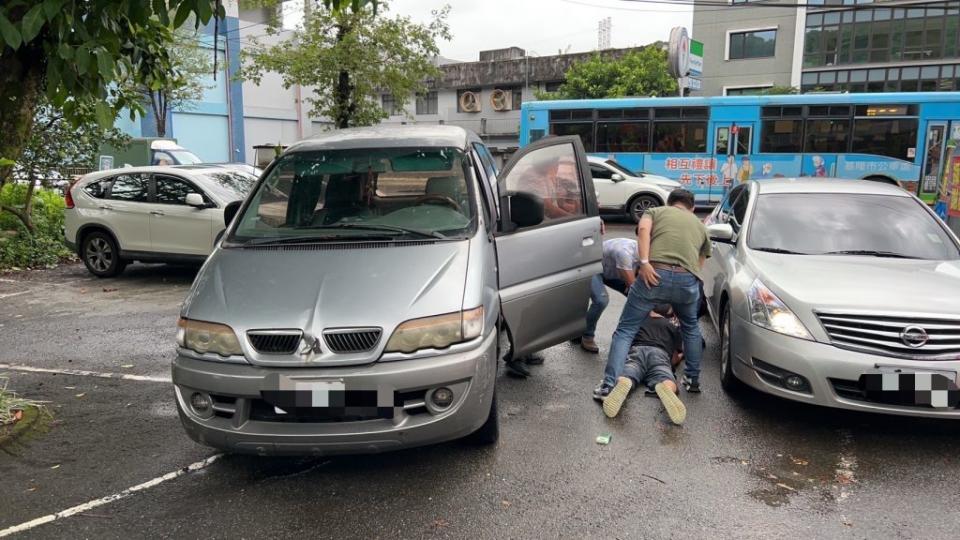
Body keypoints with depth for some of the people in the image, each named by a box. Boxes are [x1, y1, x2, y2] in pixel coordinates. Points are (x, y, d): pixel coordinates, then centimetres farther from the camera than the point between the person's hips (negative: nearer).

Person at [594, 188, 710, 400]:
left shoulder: (656, 211, 24)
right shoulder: (701, 226, 32)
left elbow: (644, 230, 0)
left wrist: (644, 263, -10)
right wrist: (677, 304, 39)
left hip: (656, 274, -2)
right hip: (687, 279, 3)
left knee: (626, 330, 7)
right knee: (691, 328, 31)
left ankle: (609, 385, -1)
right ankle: (693, 380, 36)